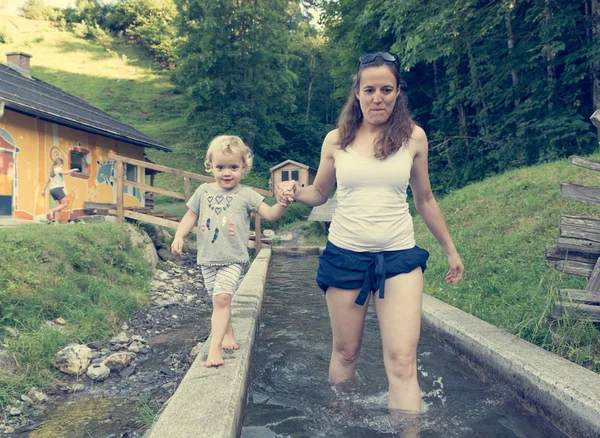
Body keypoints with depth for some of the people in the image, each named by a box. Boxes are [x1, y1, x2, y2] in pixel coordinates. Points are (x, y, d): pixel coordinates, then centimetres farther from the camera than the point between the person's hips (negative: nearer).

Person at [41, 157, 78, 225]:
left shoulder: (52, 171, 21)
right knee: (65, 203, -3)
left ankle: (56, 222, -1)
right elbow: (65, 173, -24)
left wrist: (43, 190, 27)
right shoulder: (58, 169, -2)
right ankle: (52, 210, -17)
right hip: (57, 189, -8)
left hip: (52, 189, 8)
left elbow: (47, 181, 23)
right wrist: (73, 170, -13)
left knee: (59, 205, 6)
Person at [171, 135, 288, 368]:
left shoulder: (246, 194, -3)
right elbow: (191, 216, 13)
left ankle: (215, 345, -13)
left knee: (222, 297, -17)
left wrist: (283, 202, -26)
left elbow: (271, 215, -7)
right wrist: (179, 236, -2)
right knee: (218, 300, 12)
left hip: (233, 259, -4)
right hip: (208, 259, 4)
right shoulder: (203, 191, 5)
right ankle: (228, 333, 33)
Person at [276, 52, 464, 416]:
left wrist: (450, 249, 16)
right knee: (345, 353, 12)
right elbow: (319, 193, 14)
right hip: (345, 254, 1)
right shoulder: (337, 140, 2)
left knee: (403, 361, -8)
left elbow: (425, 200, 11)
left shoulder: (413, 137, 1)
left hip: (399, 255, -1)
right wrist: (293, 191, -9)